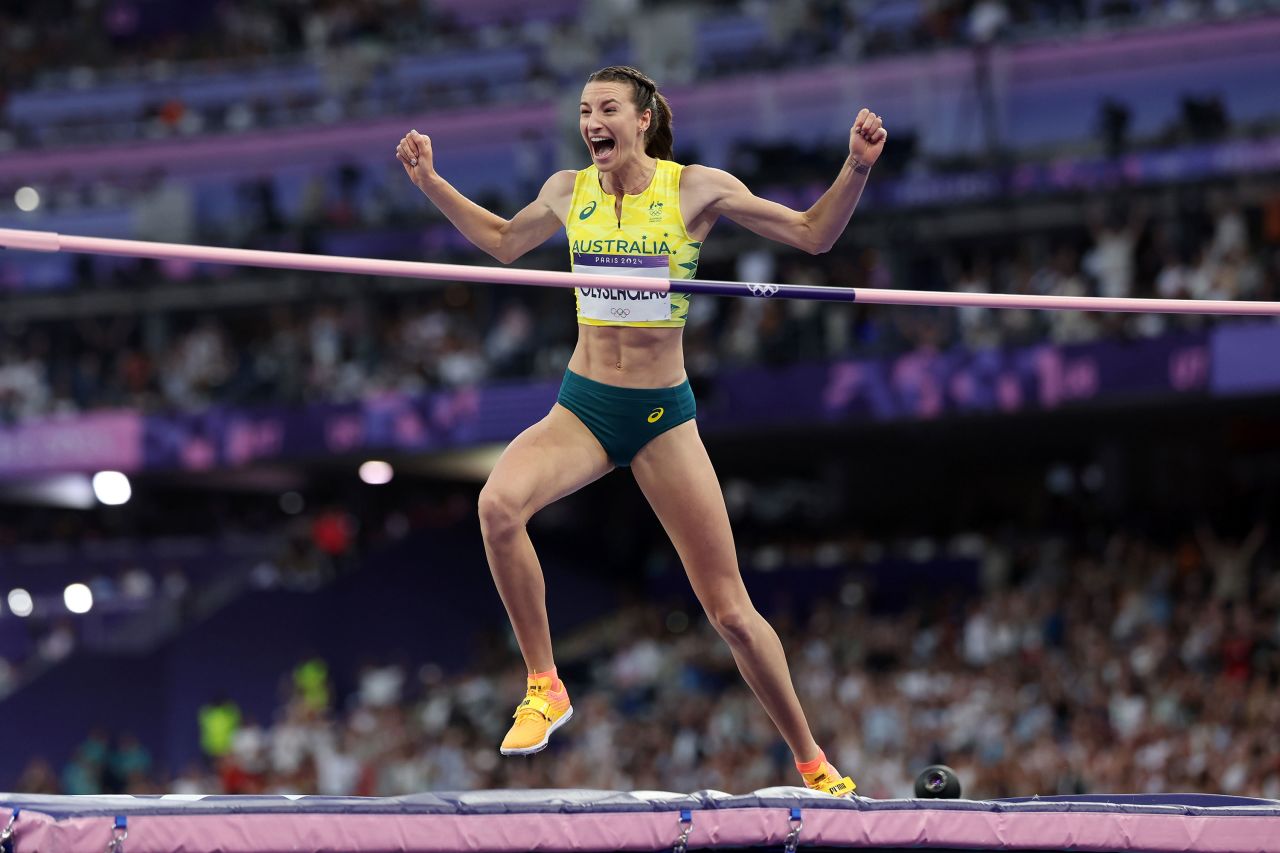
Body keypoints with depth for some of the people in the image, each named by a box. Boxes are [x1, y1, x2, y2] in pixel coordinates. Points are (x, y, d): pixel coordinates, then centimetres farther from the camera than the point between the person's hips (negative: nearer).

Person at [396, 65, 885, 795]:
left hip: (664, 414, -2)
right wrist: (430, 181, 18)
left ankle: (813, 762, 17)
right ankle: (545, 688, -16)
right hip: (583, 406, 2)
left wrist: (858, 166, -14)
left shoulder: (697, 189, -6)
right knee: (499, 503, -31)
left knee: (731, 610, -1)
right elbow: (502, 241, 24)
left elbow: (814, 235, 0)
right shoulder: (569, 192, 2)